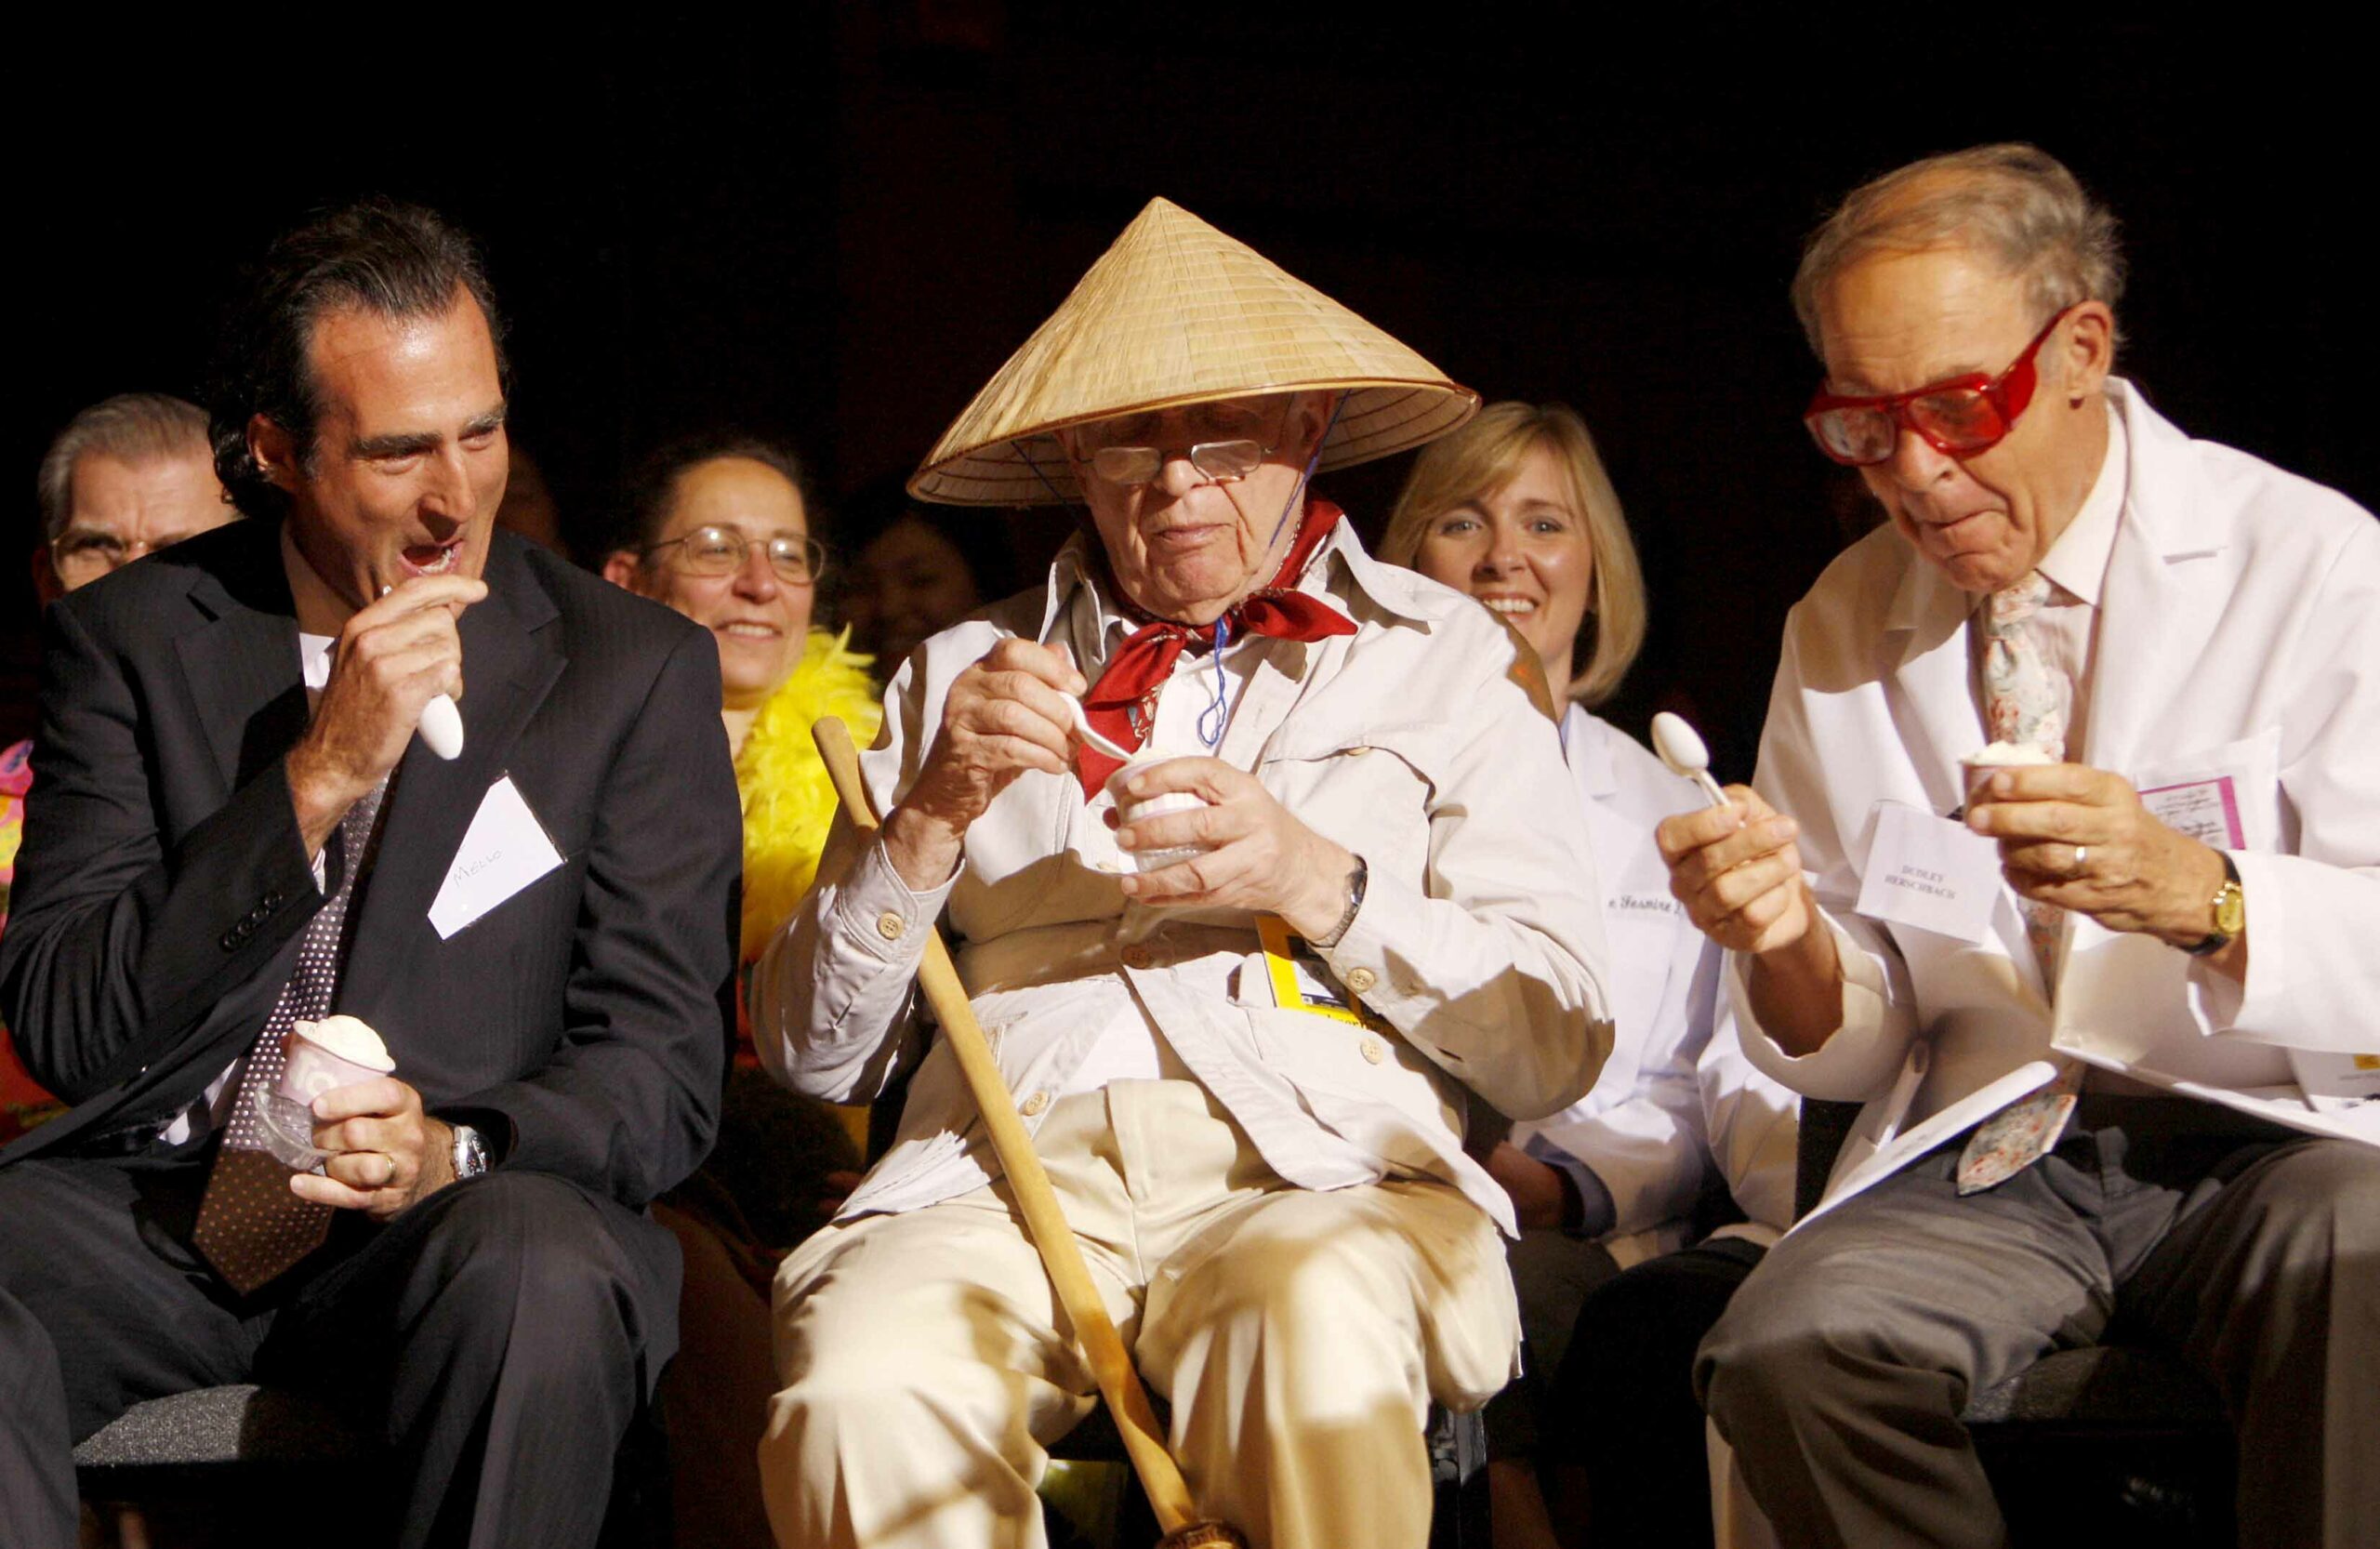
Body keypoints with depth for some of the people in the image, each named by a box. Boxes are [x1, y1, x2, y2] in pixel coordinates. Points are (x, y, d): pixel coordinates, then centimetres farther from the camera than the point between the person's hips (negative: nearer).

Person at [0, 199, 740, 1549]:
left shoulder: (637, 671, 3)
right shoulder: (128, 641, 5)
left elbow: (664, 1060, 0)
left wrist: (452, 1149, -21)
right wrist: (317, 778, -15)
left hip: (464, 1220, 0)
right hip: (150, 1214, 1)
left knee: (540, 1276, -35)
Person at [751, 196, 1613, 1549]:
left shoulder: (1440, 660, 17)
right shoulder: (962, 677, 22)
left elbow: (1562, 1044, 6)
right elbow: (812, 1052, 15)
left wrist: (1316, 883, -7)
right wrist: (933, 816, 0)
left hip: (1316, 1169, -1)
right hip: (1001, 1168, 1)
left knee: (1311, 1341, -37)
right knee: (857, 1391, -33)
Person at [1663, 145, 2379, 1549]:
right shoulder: (1841, 629, 11)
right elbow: (1854, 1046, 11)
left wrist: (2194, 892, -30)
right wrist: (1787, 946, -13)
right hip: (1984, 1155, 3)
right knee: (1784, 1348, -27)